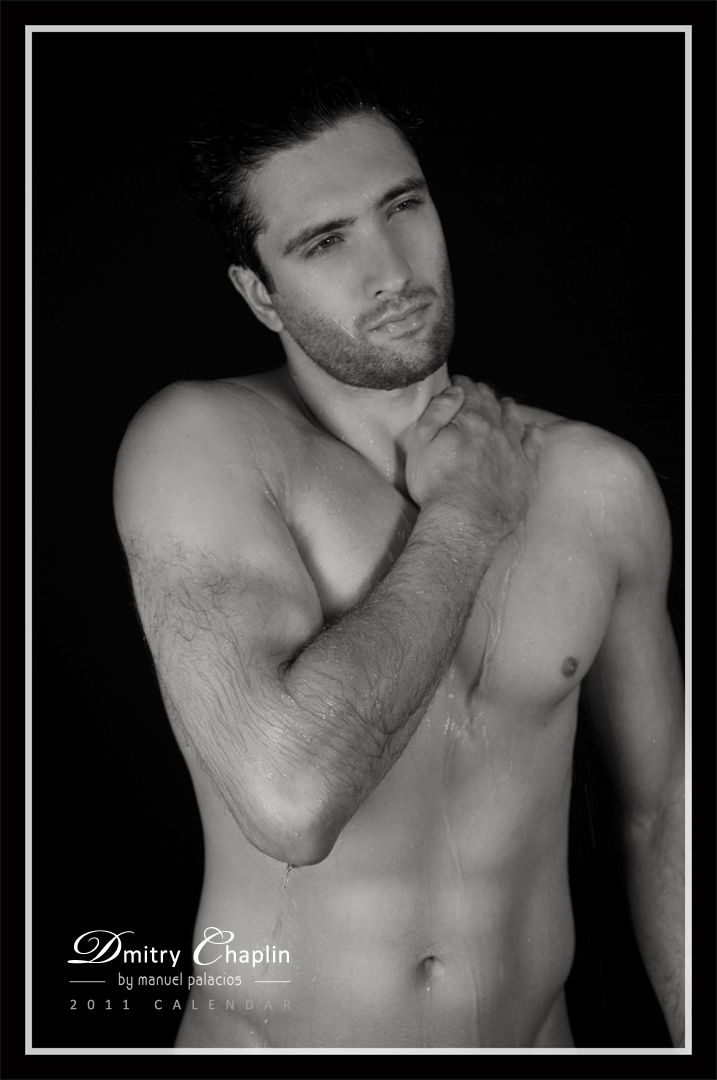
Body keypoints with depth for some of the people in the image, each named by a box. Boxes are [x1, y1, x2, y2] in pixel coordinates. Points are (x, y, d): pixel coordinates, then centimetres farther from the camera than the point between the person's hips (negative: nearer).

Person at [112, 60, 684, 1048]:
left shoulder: (601, 484, -7)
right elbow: (288, 796, -32)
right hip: (269, 1034, -3)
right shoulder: (195, 440, -19)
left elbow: (660, 812, 3)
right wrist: (460, 522, -21)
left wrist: (692, 1035, 5)